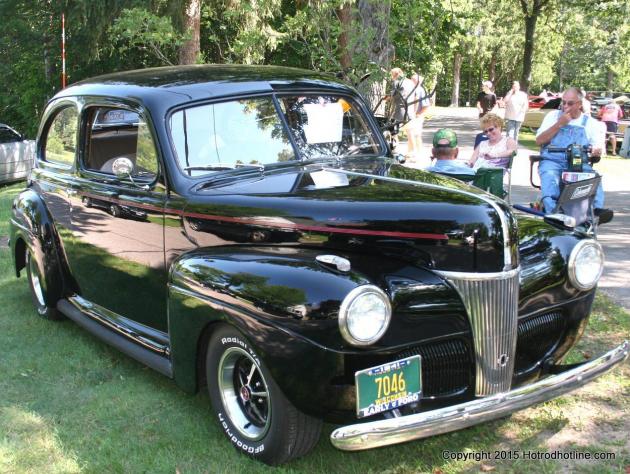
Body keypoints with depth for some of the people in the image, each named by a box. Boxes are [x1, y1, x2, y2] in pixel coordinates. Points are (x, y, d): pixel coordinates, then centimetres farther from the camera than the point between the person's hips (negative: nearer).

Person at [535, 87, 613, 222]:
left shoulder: (590, 122, 15)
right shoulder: (553, 116, 12)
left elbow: (597, 147, 16)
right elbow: (539, 141, 3)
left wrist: (596, 151, -11)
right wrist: (559, 124, -6)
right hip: (552, 161, -1)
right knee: (549, 176, -36)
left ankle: (597, 209, -48)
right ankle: (552, 210, -55)